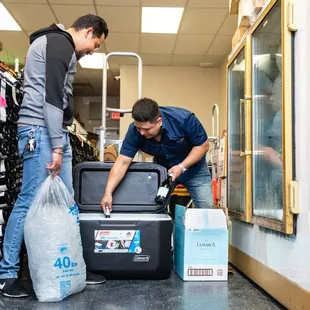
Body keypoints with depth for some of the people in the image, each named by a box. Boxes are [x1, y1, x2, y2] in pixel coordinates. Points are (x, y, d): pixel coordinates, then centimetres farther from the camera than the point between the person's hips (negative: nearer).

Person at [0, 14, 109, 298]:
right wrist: (57, 147, -20)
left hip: (55, 130, 11)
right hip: (41, 130, -11)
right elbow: (51, 97, -18)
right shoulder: (60, 43, -9)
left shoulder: (59, 45, 24)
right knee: (32, 201, -9)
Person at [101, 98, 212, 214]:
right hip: (162, 169, 2)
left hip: (193, 167, -2)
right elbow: (122, 162, -26)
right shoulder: (134, 131, -26)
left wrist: (182, 167, -30)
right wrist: (108, 193, -35)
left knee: (206, 210, -2)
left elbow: (203, 145, -21)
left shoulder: (184, 119, -33)